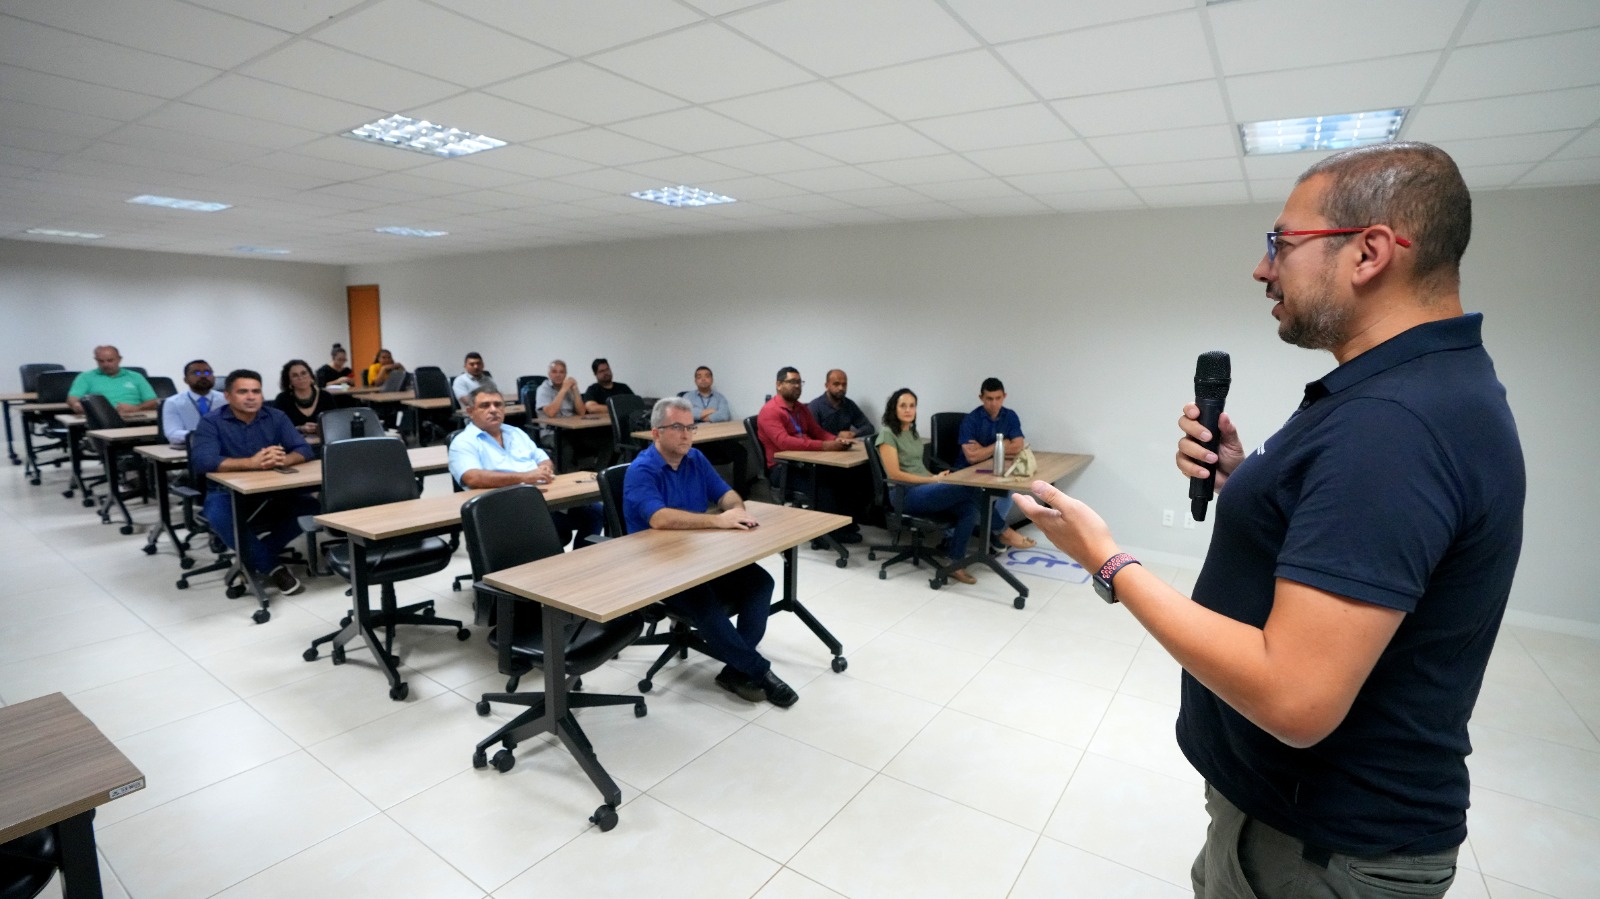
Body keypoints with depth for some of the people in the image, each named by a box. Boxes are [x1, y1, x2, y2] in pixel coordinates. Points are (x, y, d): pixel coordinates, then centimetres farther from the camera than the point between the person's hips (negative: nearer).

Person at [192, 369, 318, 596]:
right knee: (220, 517, -35)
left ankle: (254, 557, -6)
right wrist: (251, 462, -32)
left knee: (311, 506, -23)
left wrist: (283, 459, -28)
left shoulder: (276, 417, 4)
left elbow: (304, 449, -5)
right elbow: (203, 461, -21)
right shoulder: (211, 423, -5)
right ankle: (270, 567, -18)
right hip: (228, 494, -3)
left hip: (274, 492, 3)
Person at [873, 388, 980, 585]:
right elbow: (894, 474, -13)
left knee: (968, 507, -22)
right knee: (969, 489, -27)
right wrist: (932, 479, -14)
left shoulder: (913, 432, 20)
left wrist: (936, 477, 1)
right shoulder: (887, 435, -5)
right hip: (906, 495, -8)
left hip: (924, 489, 8)